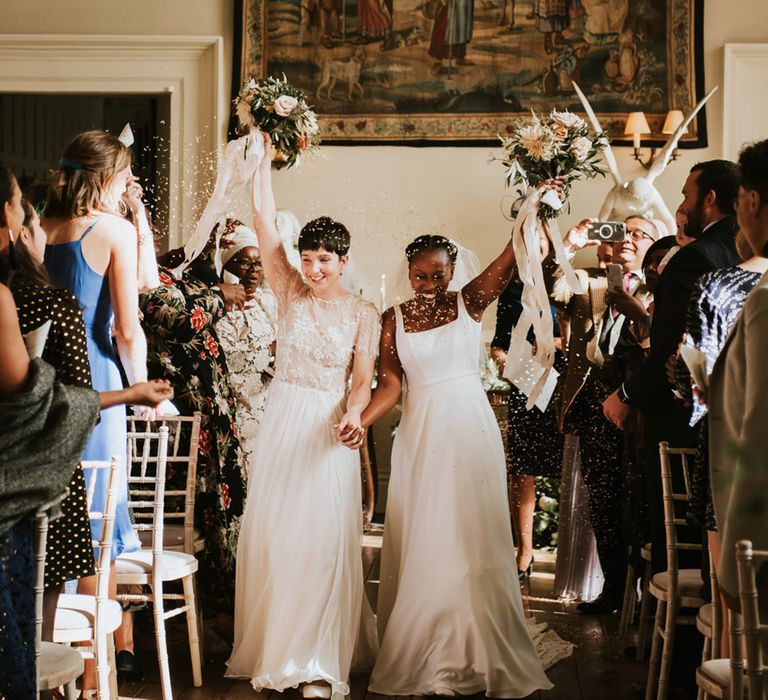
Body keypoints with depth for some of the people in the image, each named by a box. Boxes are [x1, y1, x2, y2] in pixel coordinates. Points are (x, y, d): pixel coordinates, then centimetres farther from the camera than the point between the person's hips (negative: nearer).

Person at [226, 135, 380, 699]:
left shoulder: (363, 313, 0)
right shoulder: (291, 292, 3)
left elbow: (363, 378, -4)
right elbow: (264, 223, -2)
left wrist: (354, 412, -25)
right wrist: (264, 154, -4)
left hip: (328, 429, -2)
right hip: (282, 421, 3)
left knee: (323, 539, -4)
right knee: (271, 532, 6)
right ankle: (269, 649, 20)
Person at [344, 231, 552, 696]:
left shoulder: (470, 302, 1)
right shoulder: (394, 319, 4)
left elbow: (515, 255, -9)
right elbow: (390, 384, -3)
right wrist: (362, 421, -19)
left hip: (471, 429, -1)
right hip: (421, 435, 1)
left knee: (473, 539, 3)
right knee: (423, 543, 5)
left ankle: (479, 652, 14)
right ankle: (424, 654, 15)